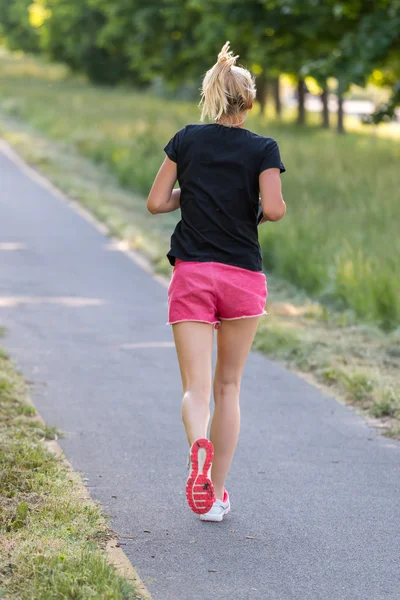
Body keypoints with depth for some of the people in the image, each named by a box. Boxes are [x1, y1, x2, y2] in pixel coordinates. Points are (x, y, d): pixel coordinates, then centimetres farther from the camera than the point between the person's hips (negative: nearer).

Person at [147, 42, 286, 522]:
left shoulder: (186, 141, 5)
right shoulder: (263, 149, -1)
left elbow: (156, 202, 2)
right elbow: (274, 209, -12)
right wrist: (263, 212, 10)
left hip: (191, 274, 0)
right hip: (243, 276, 0)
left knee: (195, 387, -4)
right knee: (228, 386, 13)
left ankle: (200, 447, -37)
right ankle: (217, 495, 13)